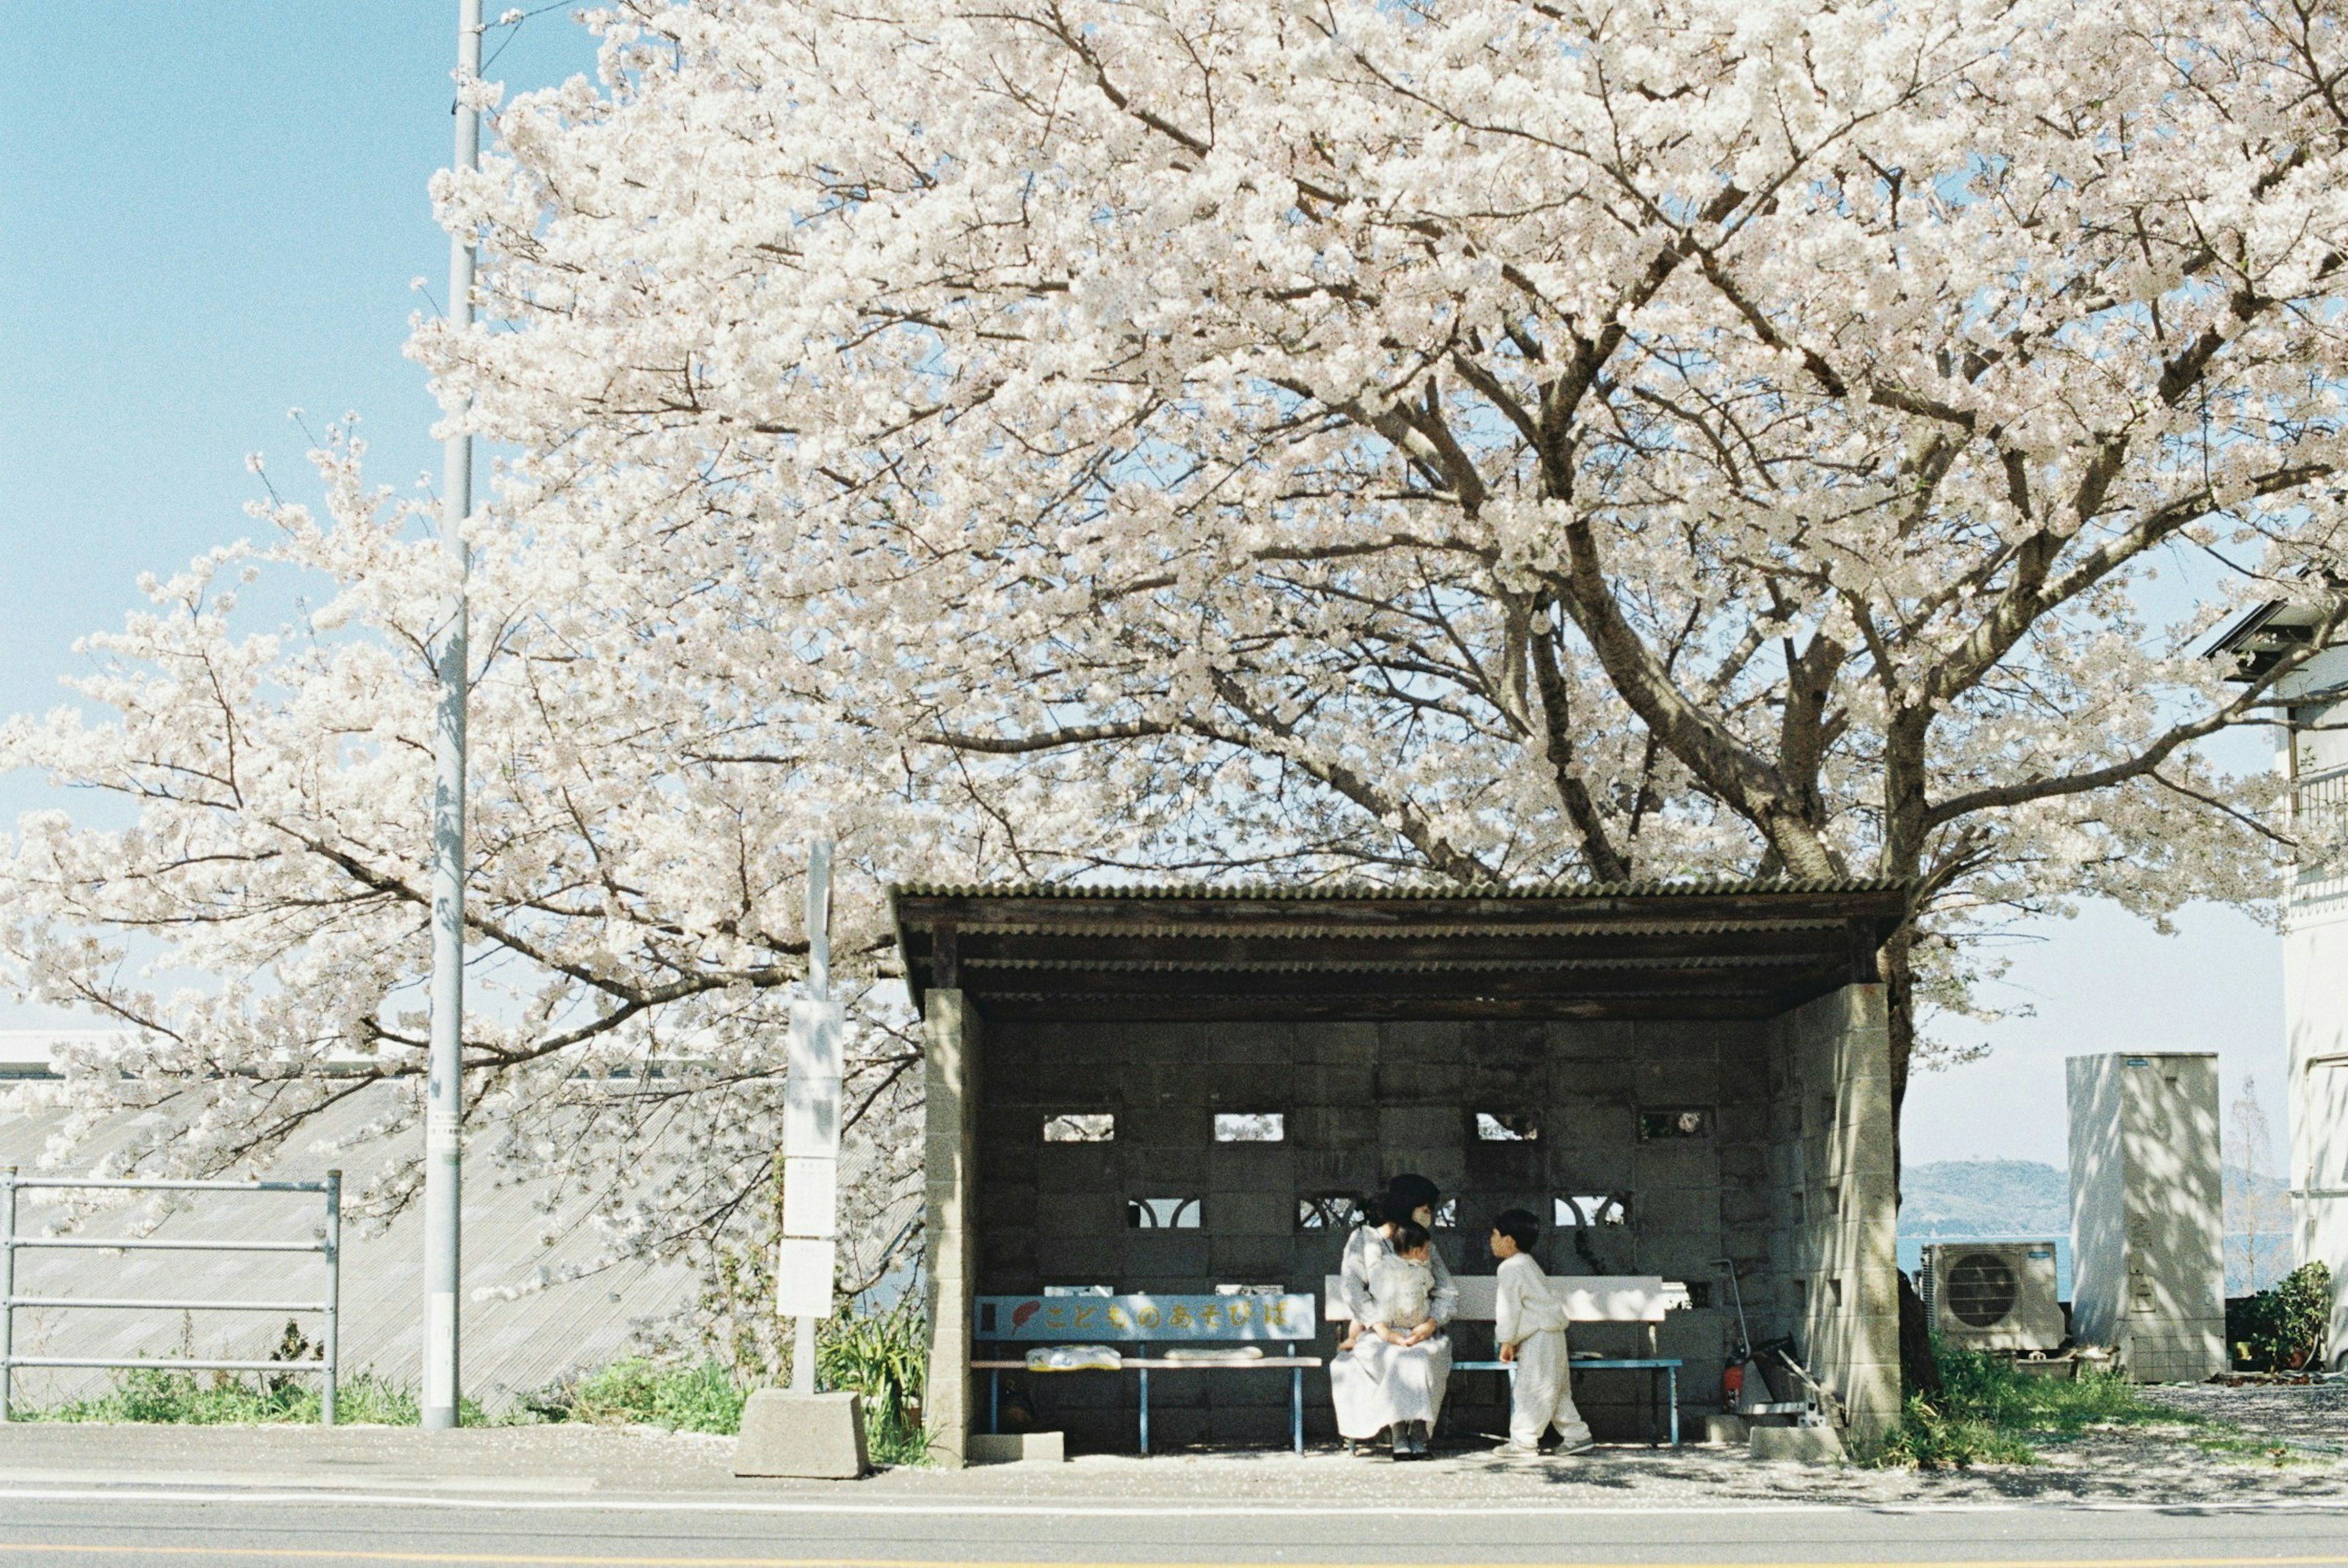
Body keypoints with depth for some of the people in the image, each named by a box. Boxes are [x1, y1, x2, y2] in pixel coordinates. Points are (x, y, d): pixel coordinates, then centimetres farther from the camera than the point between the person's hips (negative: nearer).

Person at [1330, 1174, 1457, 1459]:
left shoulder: (1426, 1245, 20)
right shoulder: (1364, 1239, 8)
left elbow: (1449, 1293, 12)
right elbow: (1352, 1289, -6)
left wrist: (1430, 1325, -10)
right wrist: (1384, 1331, -18)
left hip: (1421, 1333, 2)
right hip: (1375, 1333, -2)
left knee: (1420, 1358, -33)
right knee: (1397, 1359, -36)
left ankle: (1418, 1434, -38)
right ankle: (1399, 1436, -38)